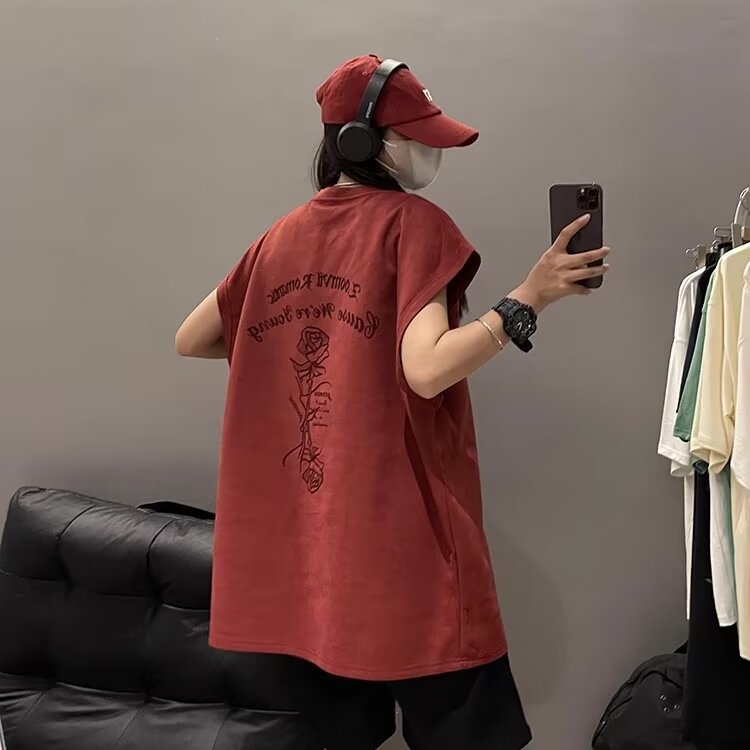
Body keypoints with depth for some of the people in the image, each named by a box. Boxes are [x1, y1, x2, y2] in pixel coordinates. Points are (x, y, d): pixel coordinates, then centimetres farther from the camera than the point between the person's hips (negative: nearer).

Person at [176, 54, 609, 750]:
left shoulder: (280, 236, 10)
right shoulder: (414, 223, -8)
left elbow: (189, 340, 18)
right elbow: (428, 370, -21)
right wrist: (528, 298, -14)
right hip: (401, 549, -6)